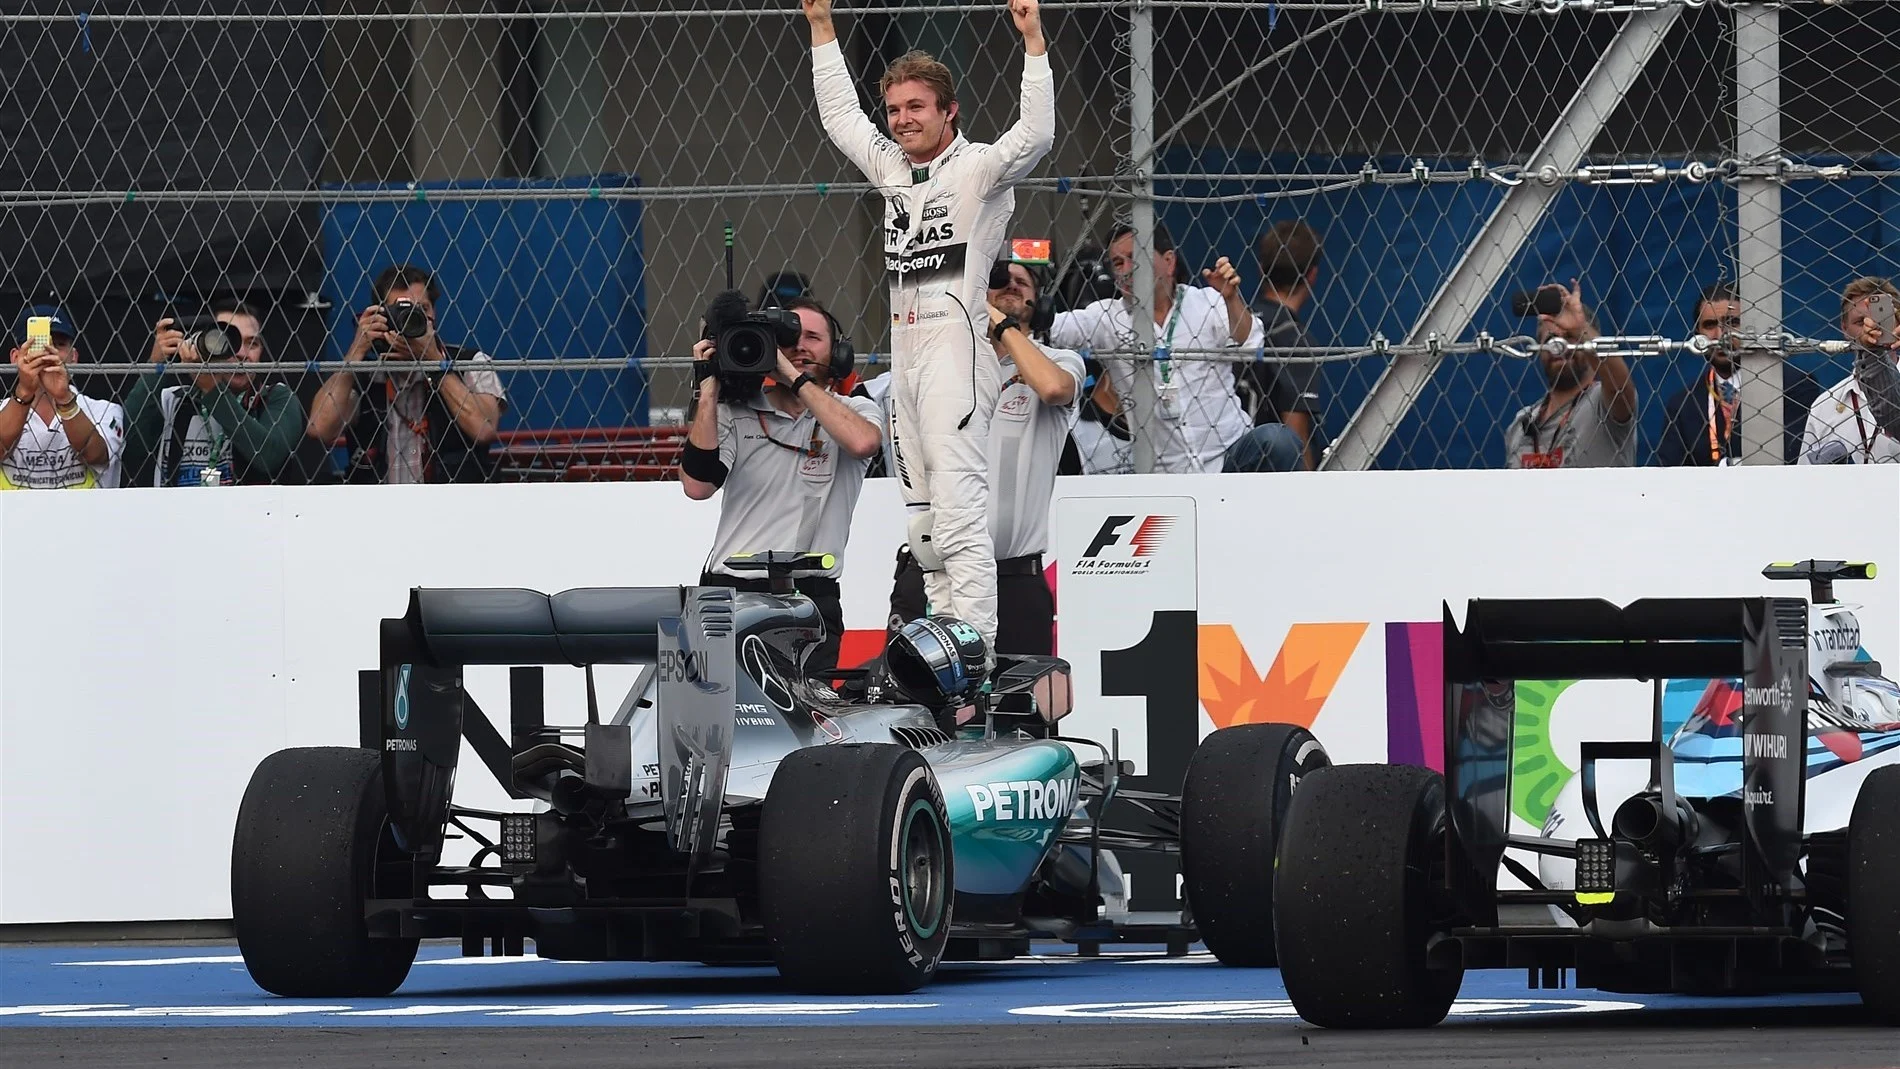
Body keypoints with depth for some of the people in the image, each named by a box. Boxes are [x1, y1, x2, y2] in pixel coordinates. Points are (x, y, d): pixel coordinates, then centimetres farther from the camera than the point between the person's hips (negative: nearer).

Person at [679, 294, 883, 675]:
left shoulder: (854, 411, 8)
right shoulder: (736, 412, 8)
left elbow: (861, 442, -16)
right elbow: (698, 484, -6)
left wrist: (797, 377, -12)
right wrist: (709, 390, -6)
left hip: (812, 597, 0)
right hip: (733, 591, 0)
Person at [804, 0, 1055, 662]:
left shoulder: (979, 169, -3)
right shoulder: (892, 168, 18)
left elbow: (1034, 135, -20)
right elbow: (839, 115, 30)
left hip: (957, 350, -8)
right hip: (905, 355, 8)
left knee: (959, 507, -18)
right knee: (924, 516, 8)